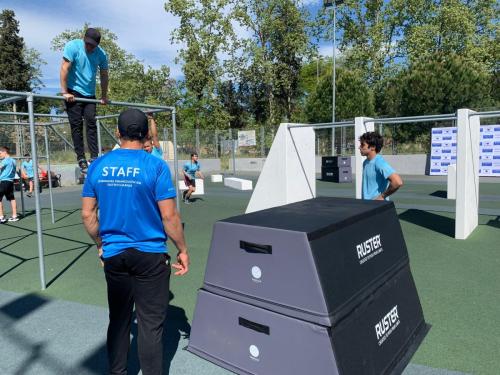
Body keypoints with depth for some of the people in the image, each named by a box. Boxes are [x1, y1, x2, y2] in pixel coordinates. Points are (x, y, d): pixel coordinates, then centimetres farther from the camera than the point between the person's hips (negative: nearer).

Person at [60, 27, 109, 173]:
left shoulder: (101, 54, -1)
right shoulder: (73, 46, -10)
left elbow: (104, 75, 9)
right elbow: (64, 69, -13)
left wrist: (104, 96, 9)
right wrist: (64, 92, -16)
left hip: (90, 94, 3)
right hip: (73, 92, -3)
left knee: (91, 124, -4)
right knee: (77, 125, -5)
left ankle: (94, 157, -4)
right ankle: (81, 159, -3)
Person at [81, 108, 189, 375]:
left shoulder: (97, 166, 1)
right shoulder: (156, 166, -12)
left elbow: (87, 214, 5)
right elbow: (169, 216, -13)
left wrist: (101, 245, 18)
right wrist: (182, 250, -1)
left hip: (113, 255, 5)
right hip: (150, 255, -4)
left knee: (118, 319, 19)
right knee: (150, 325, 8)